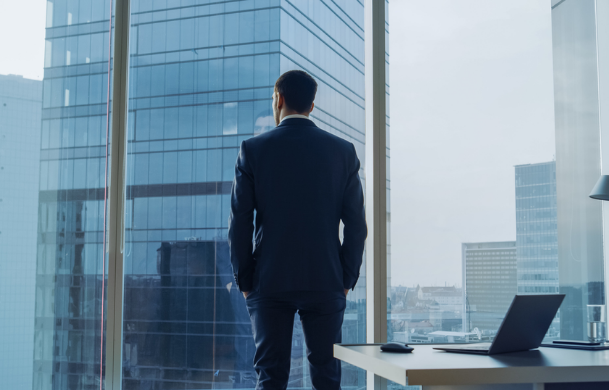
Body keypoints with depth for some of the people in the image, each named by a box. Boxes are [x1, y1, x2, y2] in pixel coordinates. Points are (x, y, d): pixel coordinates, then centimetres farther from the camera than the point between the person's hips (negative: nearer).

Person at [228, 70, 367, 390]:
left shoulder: (252, 150, -3)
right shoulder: (343, 151, 2)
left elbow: (239, 223, -4)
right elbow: (356, 224, 0)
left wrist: (244, 282, 5)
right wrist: (346, 281, 8)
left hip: (269, 283, -1)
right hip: (325, 282, 1)